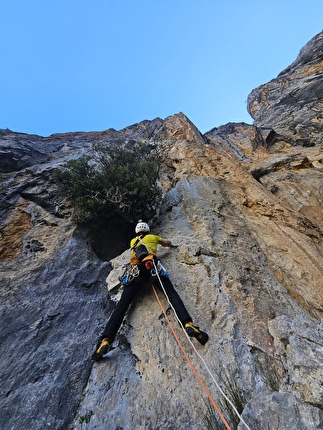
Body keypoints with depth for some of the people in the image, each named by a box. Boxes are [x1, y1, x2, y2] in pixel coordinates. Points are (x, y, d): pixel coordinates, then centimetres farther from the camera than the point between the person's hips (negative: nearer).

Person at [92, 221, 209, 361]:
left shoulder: (133, 241, 34)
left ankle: (105, 341, -12)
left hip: (136, 271, 2)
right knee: (172, 294, -8)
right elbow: (168, 243, 45)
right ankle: (188, 325, -29)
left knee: (122, 304, 2)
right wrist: (169, 243, 70)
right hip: (152, 267, -2)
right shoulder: (153, 237, 29)